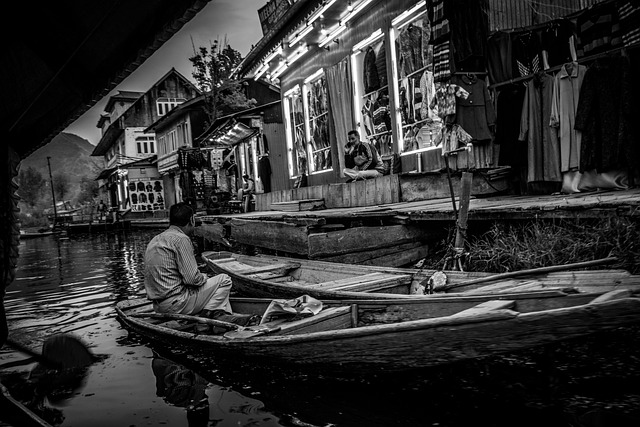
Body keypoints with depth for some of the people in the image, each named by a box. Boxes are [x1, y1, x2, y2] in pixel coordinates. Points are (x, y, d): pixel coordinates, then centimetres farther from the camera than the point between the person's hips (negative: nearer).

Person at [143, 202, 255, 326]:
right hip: (175, 304, -9)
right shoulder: (181, 239, -14)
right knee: (224, 280, 1)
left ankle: (224, 315, 11)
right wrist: (203, 278, 3)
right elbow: (192, 278, -19)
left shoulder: (155, 239, 14)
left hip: (158, 306, 9)